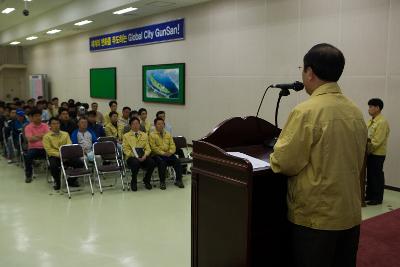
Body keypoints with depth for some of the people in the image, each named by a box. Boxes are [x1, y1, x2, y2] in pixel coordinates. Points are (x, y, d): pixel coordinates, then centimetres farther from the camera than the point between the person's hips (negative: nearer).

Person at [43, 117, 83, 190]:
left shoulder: (65, 134, 16)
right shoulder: (47, 136, 4)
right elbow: (49, 150, -7)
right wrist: (59, 154, -22)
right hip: (54, 156, -3)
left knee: (80, 163, -20)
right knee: (53, 166, -36)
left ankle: (71, 180, 3)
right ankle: (57, 181, -5)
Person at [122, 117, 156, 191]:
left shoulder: (144, 135, 17)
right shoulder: (126, 136, 8)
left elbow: (148, 148, 10)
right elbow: (126, 150, -1)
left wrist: (145, 155, -12)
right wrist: (135, 155, -16)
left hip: (143, 157, 3)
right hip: (131, 157, -2)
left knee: (152, 162, -28)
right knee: (135, 163, -37)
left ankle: (146, 180, 1)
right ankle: (134, 182, -9)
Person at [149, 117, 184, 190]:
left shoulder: (168, 134, 17)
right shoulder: (152, 135, 1)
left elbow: (173, 145, 11)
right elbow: (154, 147, -8)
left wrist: (170, 152, -10)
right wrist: (163, 153, -17)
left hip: (168, 154, 4)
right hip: (157, 155, -4)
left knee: (177, 161, -22)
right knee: (162, 162, -34)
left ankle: (178, 180, -10)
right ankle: (162, 182, -19)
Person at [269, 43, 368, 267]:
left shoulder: (307, 111, -18)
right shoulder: (356, 112, 4)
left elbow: (283, 163, -15)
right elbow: (357, 162, 14)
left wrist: (275, 155, 5)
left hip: (316, 217, -6)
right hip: (350, 214, 7)